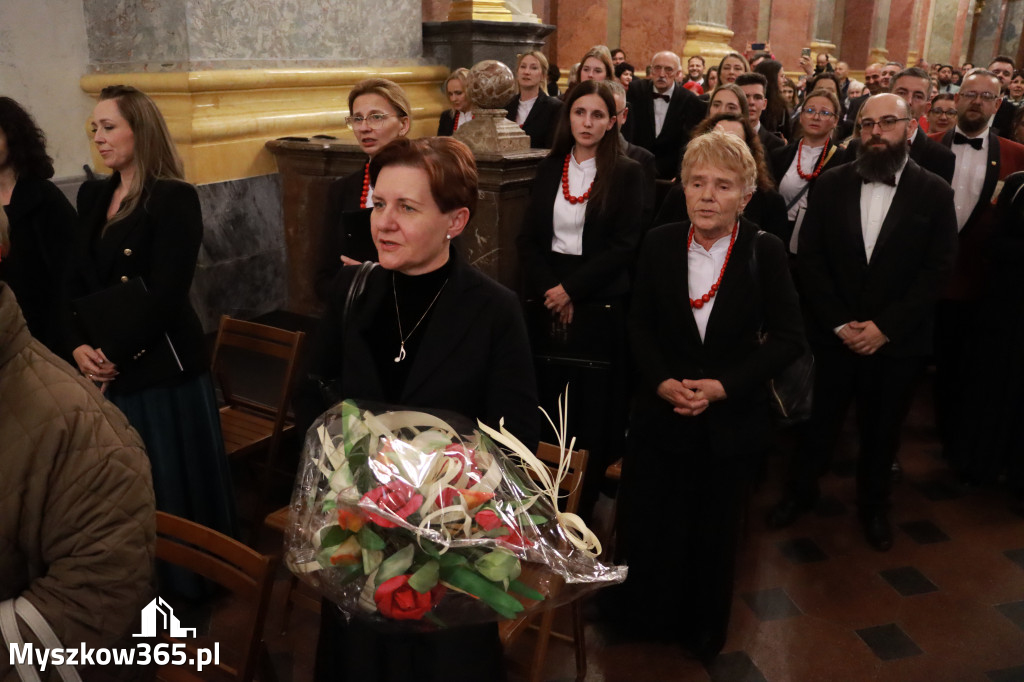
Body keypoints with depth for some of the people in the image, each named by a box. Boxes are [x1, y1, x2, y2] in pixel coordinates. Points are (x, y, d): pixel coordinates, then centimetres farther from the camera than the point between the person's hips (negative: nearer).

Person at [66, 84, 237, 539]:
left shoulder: (175, 199, -9)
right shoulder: (92, 196, 13)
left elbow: (166, 294, -15)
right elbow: (74, 282, 10)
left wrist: (116, 355, -13)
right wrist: (78, 346, -5)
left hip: (160, 367, -6)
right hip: (101, 369, 7)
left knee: (172, 491, 5)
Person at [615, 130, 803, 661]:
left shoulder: (765, 252, -10)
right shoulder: (659, 244, -5)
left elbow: (788, 337, -8)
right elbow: (640, 324, 2)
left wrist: (725, 387, -18)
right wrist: (663, 381, -13)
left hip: (732, 416, -1)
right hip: (661, 412, 1)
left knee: (715, 529, 16)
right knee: (646, 522, 11)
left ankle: (703, 631, 43)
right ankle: (644, 618, 40)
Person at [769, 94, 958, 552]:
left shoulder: (935, 193, -4)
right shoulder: (831, 184, -2)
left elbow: (936, 271, -7)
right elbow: (810, 258, -4)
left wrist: (884, 327, -15)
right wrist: (840, 324, -11)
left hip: (898, 341, 0)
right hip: (835, 335, 0)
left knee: (882, 430, 15)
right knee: (821, 421, 12)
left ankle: (873, 505, 38)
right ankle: (800, 491, 35)